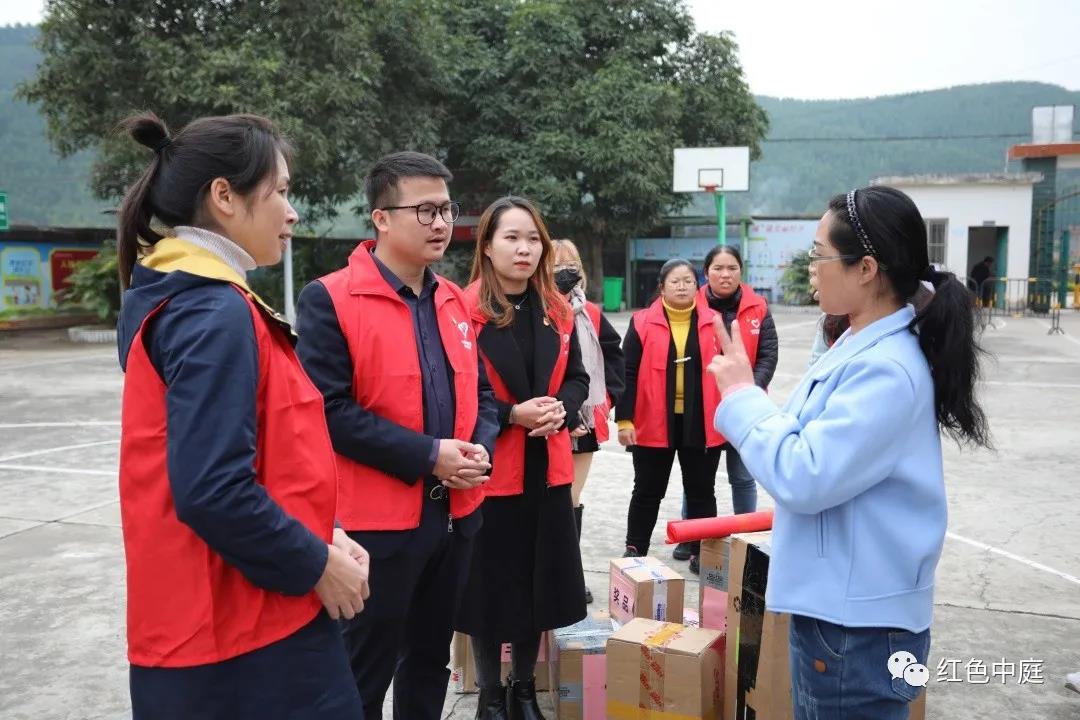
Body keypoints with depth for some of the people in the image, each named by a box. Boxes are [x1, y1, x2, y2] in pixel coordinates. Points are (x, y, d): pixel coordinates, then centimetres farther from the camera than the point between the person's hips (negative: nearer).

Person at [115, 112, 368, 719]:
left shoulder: (186, 299, 10)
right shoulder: (217, 314, -20)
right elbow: (212, 492, -27)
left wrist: (319, 537, 7)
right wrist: (317, 563, -15)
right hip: (239, 631, -9)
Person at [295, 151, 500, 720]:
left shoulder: (454, 300, 8)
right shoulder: (329, 299, -12)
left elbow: (480, 391, 14)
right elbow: (330, 410, -18)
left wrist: (480, 449, -6)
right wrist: (427, 456, -20)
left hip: (456, 513, 6)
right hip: (379, 519, -6)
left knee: (431, 658, 22)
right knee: (365, 671, 10)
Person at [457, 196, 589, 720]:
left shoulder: (556, 311, 8)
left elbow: (576, 377, 13)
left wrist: (562, 410, -8)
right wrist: (512, 414, -21)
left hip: (547, 469, 5)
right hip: (489, 471, -5)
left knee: (538, 579, 14)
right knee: (490, 583, 7)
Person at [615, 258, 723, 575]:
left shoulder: (714, 322, 2)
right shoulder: (643, 323, -3)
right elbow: (628, 373, -4)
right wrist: (624, 419, -9)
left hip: (702, 425, 1)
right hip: (653, 424, -1)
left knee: (701, 492, 12)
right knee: (647, 491, 11)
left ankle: (701, 554, 25)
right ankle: (635, 550, 26)